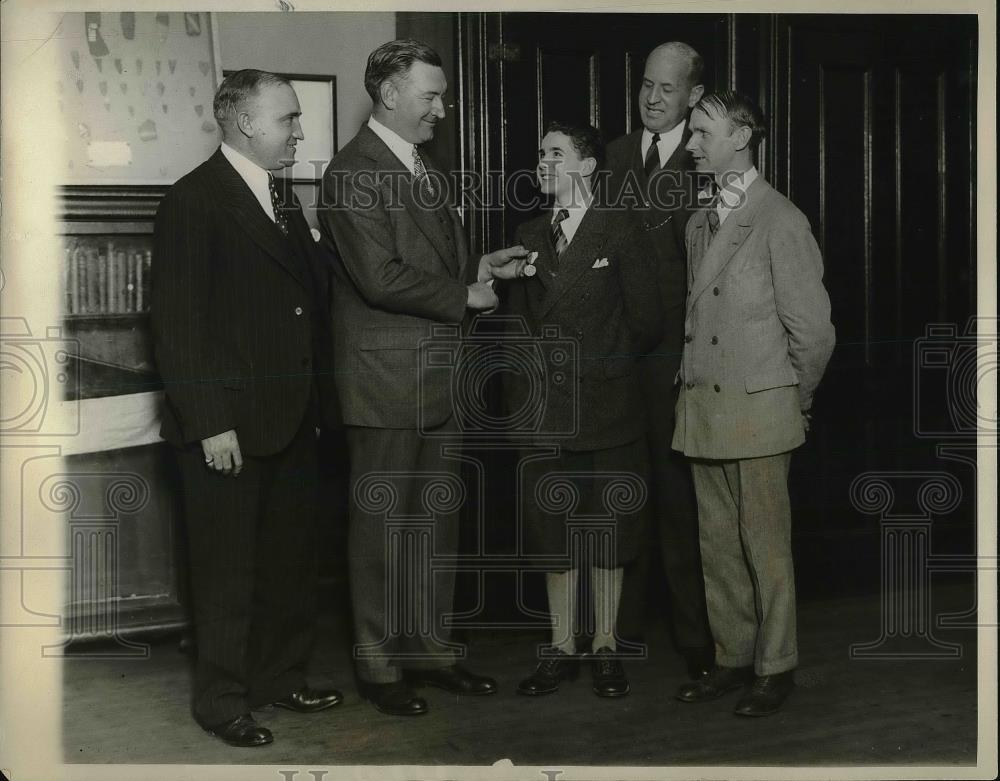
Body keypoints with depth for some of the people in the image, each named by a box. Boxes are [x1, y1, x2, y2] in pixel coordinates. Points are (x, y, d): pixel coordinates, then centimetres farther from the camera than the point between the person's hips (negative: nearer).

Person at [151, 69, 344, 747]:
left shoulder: (282, 196, 14)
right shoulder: (193, 202, -11)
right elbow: (178, 325, -15)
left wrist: (318, 397, 8)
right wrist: (209, 423, -18)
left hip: (292, 419, 8)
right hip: (229, 424, -8)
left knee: (291, 558, 16)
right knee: (228, 568, 5)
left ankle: (281, 677, 32)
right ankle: (222, 699, 20)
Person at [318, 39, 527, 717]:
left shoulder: (426, 169, 15)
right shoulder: (351, 174, -13)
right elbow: (381, 278, -22)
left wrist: (480, 267, 5)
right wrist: (464, 295, -12)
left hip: (440, 378, 8)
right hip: (387, 379, -8)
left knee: (439, 519, 14)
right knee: (381, 523, 3)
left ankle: (432, 649, 27)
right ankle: (379, 665, 17)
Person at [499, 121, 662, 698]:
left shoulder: (622, 230, -2)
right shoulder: (528, 236, 12)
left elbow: (646, 324, -3)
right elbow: (515, 319, 13)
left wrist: (598, 361, 3)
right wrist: (525, 385, 3)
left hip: (606, 403, -4)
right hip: (544, 406, 4)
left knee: (606, 531, 5)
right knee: (553, 532, 8)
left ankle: (606, 648, 18)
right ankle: (562, 648, 20)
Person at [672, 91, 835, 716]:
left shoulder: (780, 219, -8)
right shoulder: (699, 223, 15)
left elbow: (811, 327, -8)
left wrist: (795, 401, 2)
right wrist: (694, 390, 10)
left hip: (757, 407, -7)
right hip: (701, 408, 7)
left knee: (766, 547, 0)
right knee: (718, 547, 12)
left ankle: (776, 669, 13)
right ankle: (733, 659, 23)